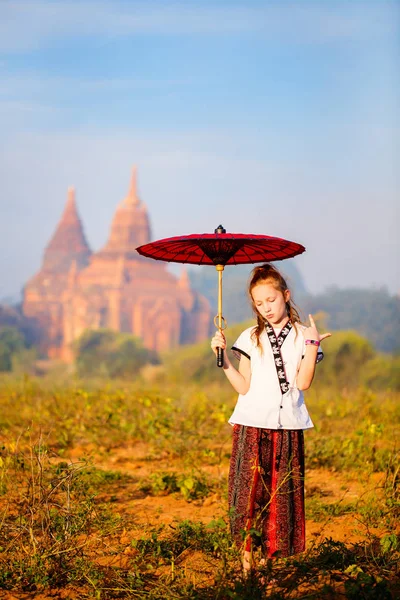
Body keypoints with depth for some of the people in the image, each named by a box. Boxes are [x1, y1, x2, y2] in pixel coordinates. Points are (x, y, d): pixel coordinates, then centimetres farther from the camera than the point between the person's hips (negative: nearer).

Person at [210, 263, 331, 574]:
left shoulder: (302, 336, 4)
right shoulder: (251, 338, 7)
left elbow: (303, 382, -9)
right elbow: (244, 386, 2)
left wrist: (312, 344, -13)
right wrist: (224, 358, -6)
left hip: (287, 427, 0)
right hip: (252, 425, 0)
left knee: (281, 492, 2)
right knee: (249, 489, -2)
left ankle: (267, 557, 12)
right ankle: (246, 554, 7)